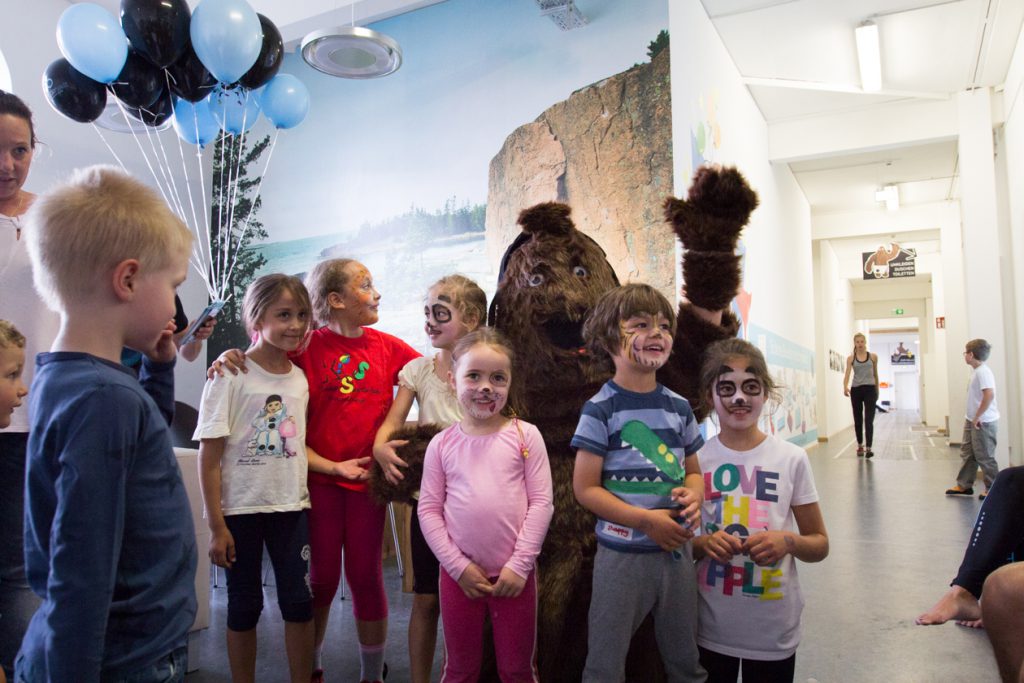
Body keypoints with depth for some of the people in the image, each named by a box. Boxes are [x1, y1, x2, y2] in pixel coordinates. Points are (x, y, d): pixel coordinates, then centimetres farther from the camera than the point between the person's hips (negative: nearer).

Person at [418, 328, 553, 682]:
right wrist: (458, 565, -8)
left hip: (515, 573, -1)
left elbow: (541, 502, -7)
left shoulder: (525, 435, -5)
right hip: (459, 573, 1)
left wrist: (519, 564, -11)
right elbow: (428, 509, -1)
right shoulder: (442, 444, -1)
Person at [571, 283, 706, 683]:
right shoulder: (600, 409, -12)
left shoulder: (678, 407, 4)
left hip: (676, 550, 5)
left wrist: (693, 495, -8)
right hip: (623, 554, -5)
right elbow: (585, 488, -12)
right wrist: (647, 520, -19)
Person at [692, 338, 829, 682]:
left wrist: (789, 541, -19)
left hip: (774, 631, 0)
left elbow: (820, 545, 2)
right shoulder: (695, 459, -6)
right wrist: (704, 544, -19)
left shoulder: (792, 459, -6)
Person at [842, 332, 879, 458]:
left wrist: (877, 390, 19)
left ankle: (868, 448, -15)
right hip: (856, 390, 1)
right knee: (858, 420, 11)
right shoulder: (851, 358, 2)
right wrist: (845, 386, -28)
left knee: (869, 420, -11)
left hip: (870, 389, -1)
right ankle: (860, 446, 26)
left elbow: (875, 374, 14)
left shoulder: (873, 356, 4)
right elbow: (847, 373, -10)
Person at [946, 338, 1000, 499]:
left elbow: (989, 395, -31)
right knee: (967, 453, 15)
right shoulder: (975, 370, 10)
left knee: (984, 456, 1)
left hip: (983, 422, -10)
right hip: (972, 420, 10)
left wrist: (977, 417, -24)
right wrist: (972, 418, 15)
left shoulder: (983, 372, -19)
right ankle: (964, 485, 24)